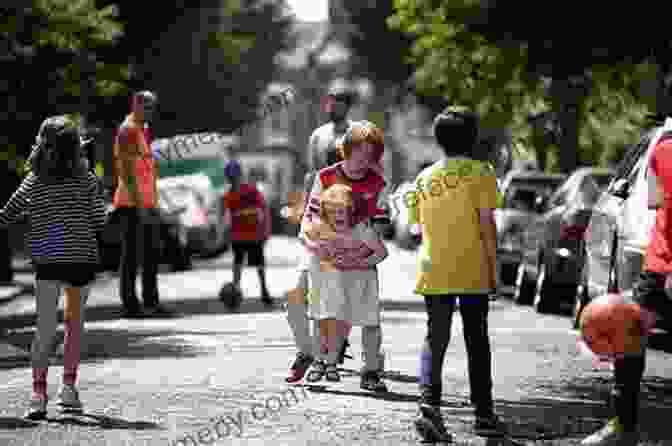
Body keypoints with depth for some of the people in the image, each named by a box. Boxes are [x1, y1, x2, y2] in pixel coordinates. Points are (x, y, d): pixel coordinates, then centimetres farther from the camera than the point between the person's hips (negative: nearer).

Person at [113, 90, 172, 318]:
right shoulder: (127, 130, -11)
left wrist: (154, 203, 19)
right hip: (132, 203, -9)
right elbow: (127, 170, -19)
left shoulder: (144, 130, 19)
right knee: (131, 254, -6)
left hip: (147, 203, 9)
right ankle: (130, 305, -3)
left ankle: (151, 302, 18)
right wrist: (139, 204, -23)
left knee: (152, 253, 12)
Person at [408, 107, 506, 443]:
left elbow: (418, 226, 12)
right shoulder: (479, 173, -4)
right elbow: (487, 224, -8)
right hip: (472, 271, -2)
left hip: (433, 272, 3)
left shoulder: (425, 177, 9)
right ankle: (483, 413, 12)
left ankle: (429, 403, -19)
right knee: (477, 342, 8)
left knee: (435, 340, 3)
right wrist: (493, 268, -2)